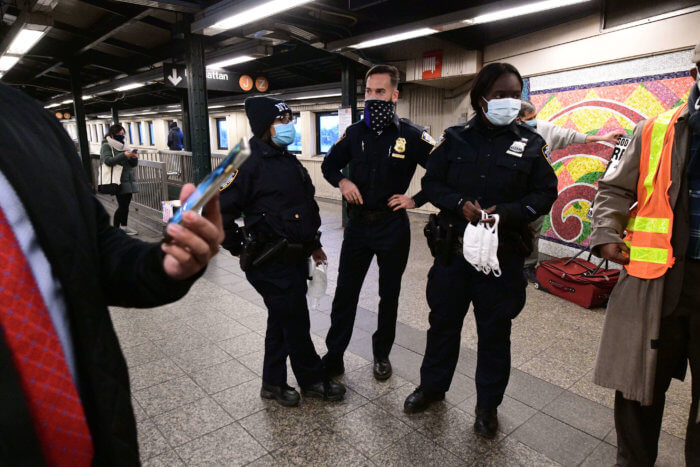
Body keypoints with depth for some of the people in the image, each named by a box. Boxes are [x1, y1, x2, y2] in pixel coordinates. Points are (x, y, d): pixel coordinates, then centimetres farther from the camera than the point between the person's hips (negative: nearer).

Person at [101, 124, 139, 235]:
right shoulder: (106, 146, -1)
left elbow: (133, 164, 17)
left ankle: (124, 227, 21)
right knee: (122, 205, -10)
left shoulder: (124, 145, 18)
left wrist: (134, 158, -6)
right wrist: (123, 155, -25)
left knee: (126, 204, 10)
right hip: (119, 180, -7)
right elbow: (108, 161, -17)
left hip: (129, 179, 7)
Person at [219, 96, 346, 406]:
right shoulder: (250, 163, -16)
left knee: (282, 322, 17)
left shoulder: (288, 161, 12)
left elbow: (304, 207, 20)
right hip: (272, 264, -9)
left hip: (295, 258, 9)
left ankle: (273, 383, 34)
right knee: (296, 323, 5)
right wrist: (240, 250, -12)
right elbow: (220, 210, -18)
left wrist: (313, 244, 20)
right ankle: (313, 381, 27)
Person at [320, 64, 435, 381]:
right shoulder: (355, 133, 2)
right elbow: (329, 164, 15)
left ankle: (382, 354, 33)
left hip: (393, 227, -2)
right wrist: (342, 182, -4)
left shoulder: (412, 135, -7)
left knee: (389, 295, 13)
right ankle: (333, 357, 20)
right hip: (358, 224, 2)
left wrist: (416, 200, -8)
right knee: (345, 293, 7)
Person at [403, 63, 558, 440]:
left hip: (503, 254, 0)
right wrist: (460, 204, -16)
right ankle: (432, 385, 37)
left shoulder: (530, 143, 1)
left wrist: (507, 212, -16)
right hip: (453, 249, 1)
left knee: (495, 330, 11)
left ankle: (488, 404, 32)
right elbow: (431, 183, 3)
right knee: (443, 320, 14)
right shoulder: (455, 139, 2)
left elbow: (545, 193, 1)